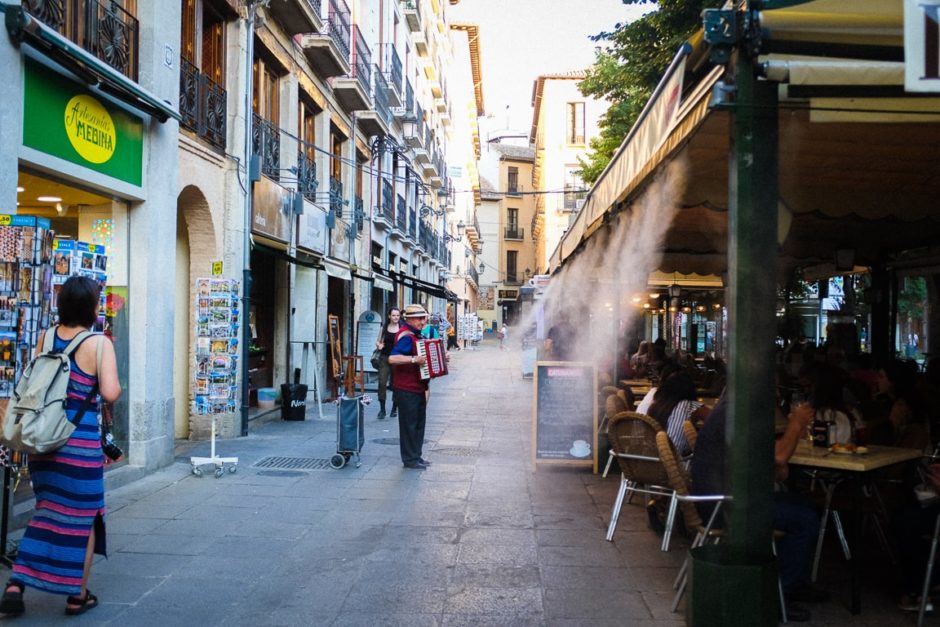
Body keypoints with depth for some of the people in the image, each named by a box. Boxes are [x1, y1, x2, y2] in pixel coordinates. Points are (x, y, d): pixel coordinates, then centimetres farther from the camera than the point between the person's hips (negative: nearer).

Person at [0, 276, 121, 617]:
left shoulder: (46, 337, 3)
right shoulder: (99, 343, -13)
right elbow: (110, 393, -19)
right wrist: (116, 381, 1)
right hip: (81, 441, -5)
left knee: (47, 511, 21)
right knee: (83, 518, 10)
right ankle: (77, 595, 19)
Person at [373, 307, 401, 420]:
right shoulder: (384, 328, 7)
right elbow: (378, 341, 14)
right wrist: (379, 345, -8)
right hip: (384, 358, 1)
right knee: (382, 383, -9)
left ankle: (394, 408, 22)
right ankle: (382, 409, -1)